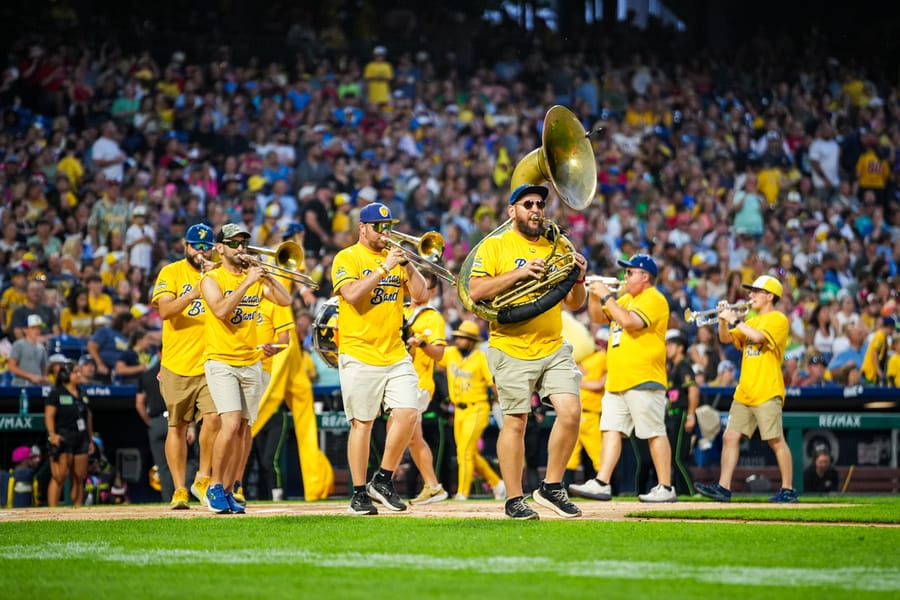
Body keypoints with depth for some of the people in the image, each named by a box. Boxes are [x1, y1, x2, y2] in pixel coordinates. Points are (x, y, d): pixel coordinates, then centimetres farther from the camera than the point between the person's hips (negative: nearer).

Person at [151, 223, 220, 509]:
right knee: (177, 427, 4)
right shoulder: (171, 273, 3)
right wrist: (193, 294, -27)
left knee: (213, 417, -16)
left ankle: (202, 479, 0)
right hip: (177, 364, -1)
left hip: (210, 363, 1)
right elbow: (165, 310, -12)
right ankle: (179, 490, 12)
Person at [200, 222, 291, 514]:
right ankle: (214, 487, -6)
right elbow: (221, 310, -20)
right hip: (220, 361, -5)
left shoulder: (256, 278, 11)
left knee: (242, 429, 4)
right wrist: (247, 282, -20)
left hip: (251, 363, 5)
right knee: (231, 423, -18)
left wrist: (266, 275, -10)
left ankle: (228, 490, 10)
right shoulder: (212, 279, -3)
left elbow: (285, 300, 0)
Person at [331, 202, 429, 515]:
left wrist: (408, 264, -5)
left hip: (396, 356, 4)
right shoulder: (347, 258, 0)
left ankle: (383, 480, 5)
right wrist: (385, 267, -17)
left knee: (407, 413, -9)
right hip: (359, 356, -4)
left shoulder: (396, 258, 15)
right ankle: (360, 493, 5)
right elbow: (352, 294, -18)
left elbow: (421, 296, 8)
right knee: (362, 423, -2)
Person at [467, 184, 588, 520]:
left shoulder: (555, 248, 17)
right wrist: (519, 273, -17)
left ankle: (551, 488, 4)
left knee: (571, 412, -9)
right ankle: (514, 500, 5)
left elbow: (573, 304, 17)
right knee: (515, 421, -3)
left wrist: (578, 279, -3)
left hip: (554, 348, 4)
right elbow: (476, 291, -10)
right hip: (512, 350, -4)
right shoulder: (495, 246, 4)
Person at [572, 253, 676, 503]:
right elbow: (599, 317, 24)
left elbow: (628, 321, -22)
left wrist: (606, 296, -14)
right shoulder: (626, 299, 21)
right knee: (611, 429, 2)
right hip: (617, 380, 9)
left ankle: (665, 488, -3)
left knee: (655, 433, -6)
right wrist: (595, 294, 8)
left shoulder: (653, 299, -8)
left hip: (643, 380, -9)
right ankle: (601, 484, -2)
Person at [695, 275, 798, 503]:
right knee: (730, 437, 1)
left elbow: (758, 336, -20)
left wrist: (735, 320, -14)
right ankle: (723, 487, 0)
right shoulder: (752, 322, 23)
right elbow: (726, 339, 17)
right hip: (744, 393, 8)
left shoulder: (778, 319, -3)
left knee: (776, 441, -7)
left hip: (766, 392, -8)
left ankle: (788, 490, -2)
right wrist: (723, 319, 1)